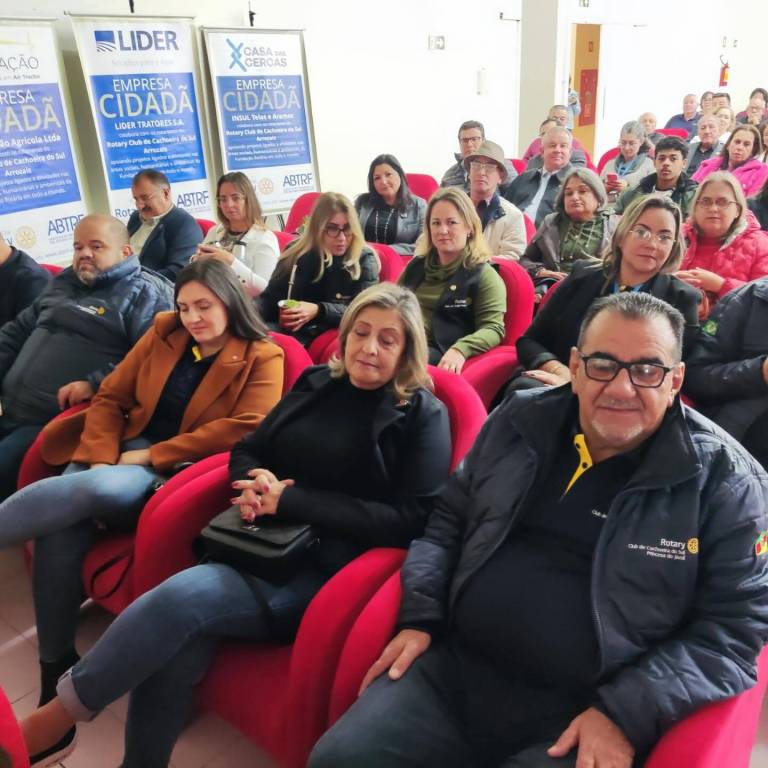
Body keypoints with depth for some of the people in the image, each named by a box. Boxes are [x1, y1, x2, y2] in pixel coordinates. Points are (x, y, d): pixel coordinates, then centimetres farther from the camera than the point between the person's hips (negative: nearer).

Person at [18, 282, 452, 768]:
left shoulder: (424, 416, -1)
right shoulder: (317, 383, 13)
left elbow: (409, 521, -11)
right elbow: (247, 450, 19)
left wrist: (289, 499, -13)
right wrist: (255, 483, -8)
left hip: (328, 574, -4)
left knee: (179, 598, -25)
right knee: (176, 649, -24)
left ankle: (62, 712, -4)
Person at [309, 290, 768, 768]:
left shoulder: (726, 482, -7)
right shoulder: (519, 421, 4)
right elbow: (450, 521, 13)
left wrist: (625, 714, -14)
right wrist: (419, 617, 3)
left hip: (582, 716, -2)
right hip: (449, 668, 3)